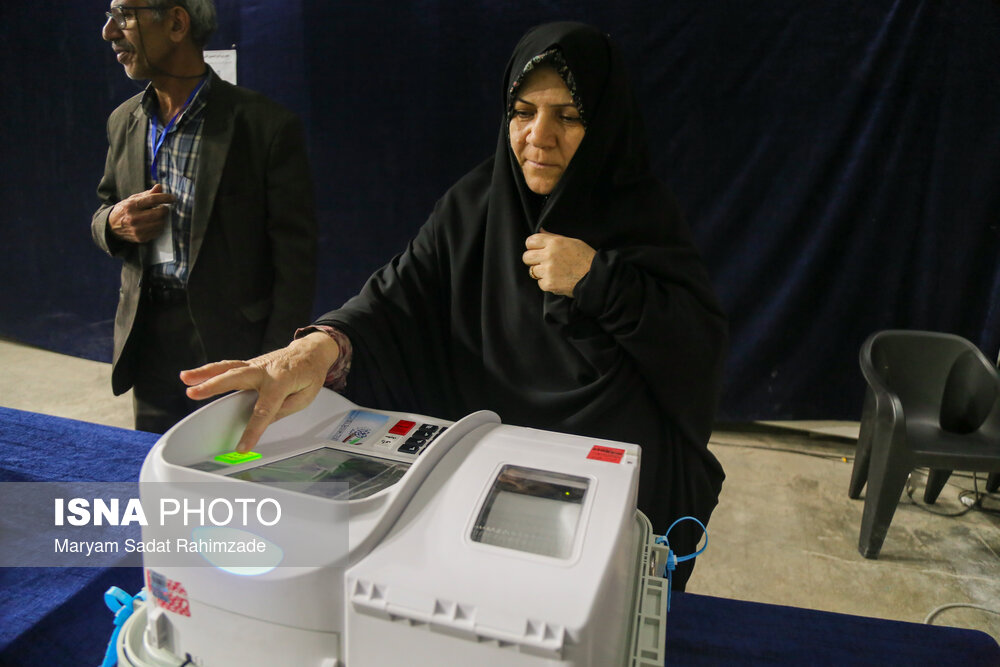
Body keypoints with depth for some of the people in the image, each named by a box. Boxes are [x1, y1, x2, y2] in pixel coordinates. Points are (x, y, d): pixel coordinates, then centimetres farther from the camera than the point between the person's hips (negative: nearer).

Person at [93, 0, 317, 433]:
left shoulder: (266, 126, -11)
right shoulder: (123, 121, 9)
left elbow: (294, 265, -12)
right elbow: (103, 212, 21)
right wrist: (113, 224, -5)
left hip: (231, 347, -5)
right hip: (148, 345, 6)